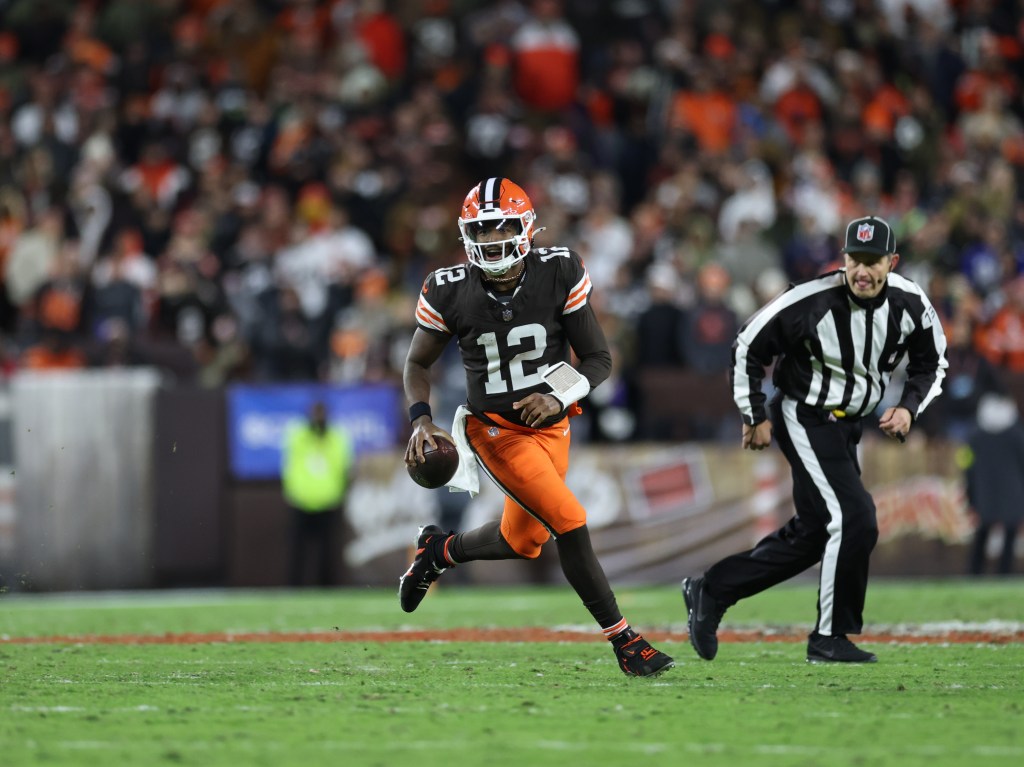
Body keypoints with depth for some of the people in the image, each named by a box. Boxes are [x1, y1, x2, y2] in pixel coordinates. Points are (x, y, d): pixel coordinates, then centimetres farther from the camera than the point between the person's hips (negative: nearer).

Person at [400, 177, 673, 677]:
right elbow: (417, 364, 3)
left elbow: (599, 359, -7)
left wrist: (559, 397, -24)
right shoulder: (451, 292, -14)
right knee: (570, 523, -17)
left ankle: (438, 551, 45)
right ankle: (623, 640, -7)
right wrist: (421, 420, -14)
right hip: (496, 430, -3)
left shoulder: (559, 274, -13)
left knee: (522, 543, 15)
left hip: (551, 427, 3)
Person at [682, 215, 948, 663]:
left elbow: (930, 363, 9)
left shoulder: (911, 305, -9)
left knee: (813, 534, 11)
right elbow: (748, 349, -11)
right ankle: (829, 639, -4)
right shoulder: (811, 302, -24)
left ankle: (712, 590, 23)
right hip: (804, 420, -7)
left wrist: (908, 407, -8)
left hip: (849, 424, 7)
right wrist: (755, 417, -7)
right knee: (853, 520, -16)